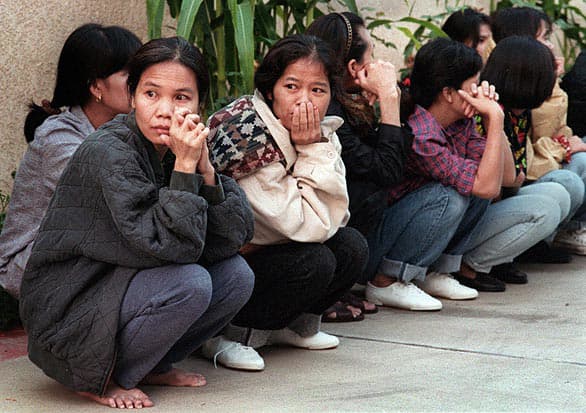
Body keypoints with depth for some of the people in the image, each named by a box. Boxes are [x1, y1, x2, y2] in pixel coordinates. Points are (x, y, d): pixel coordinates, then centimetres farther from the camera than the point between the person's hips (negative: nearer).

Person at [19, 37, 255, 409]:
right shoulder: (107, 153, -22)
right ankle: (100, 380, -7)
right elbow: (172, 247, -29)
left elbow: (239, 235, -8)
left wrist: (204, 168, -19)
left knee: (237, 276, -5)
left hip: (127, 287, 8)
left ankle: (152, 367, 10)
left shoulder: (181, 147, 0)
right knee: (191, 284, -27)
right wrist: (185, 166, -30)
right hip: (65, 313, -8)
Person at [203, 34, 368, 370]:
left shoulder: (324, 133, -3)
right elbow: (308, 227, -26)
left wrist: (315, 148, -20)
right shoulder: (248, 138, -26)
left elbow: (336, 216, -12)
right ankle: (230, 334, -11)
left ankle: (293, 325, 9)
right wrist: (309, 151, -23)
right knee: (314, 263, -25)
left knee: (351, 247, -8)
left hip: (269, 251, 8)